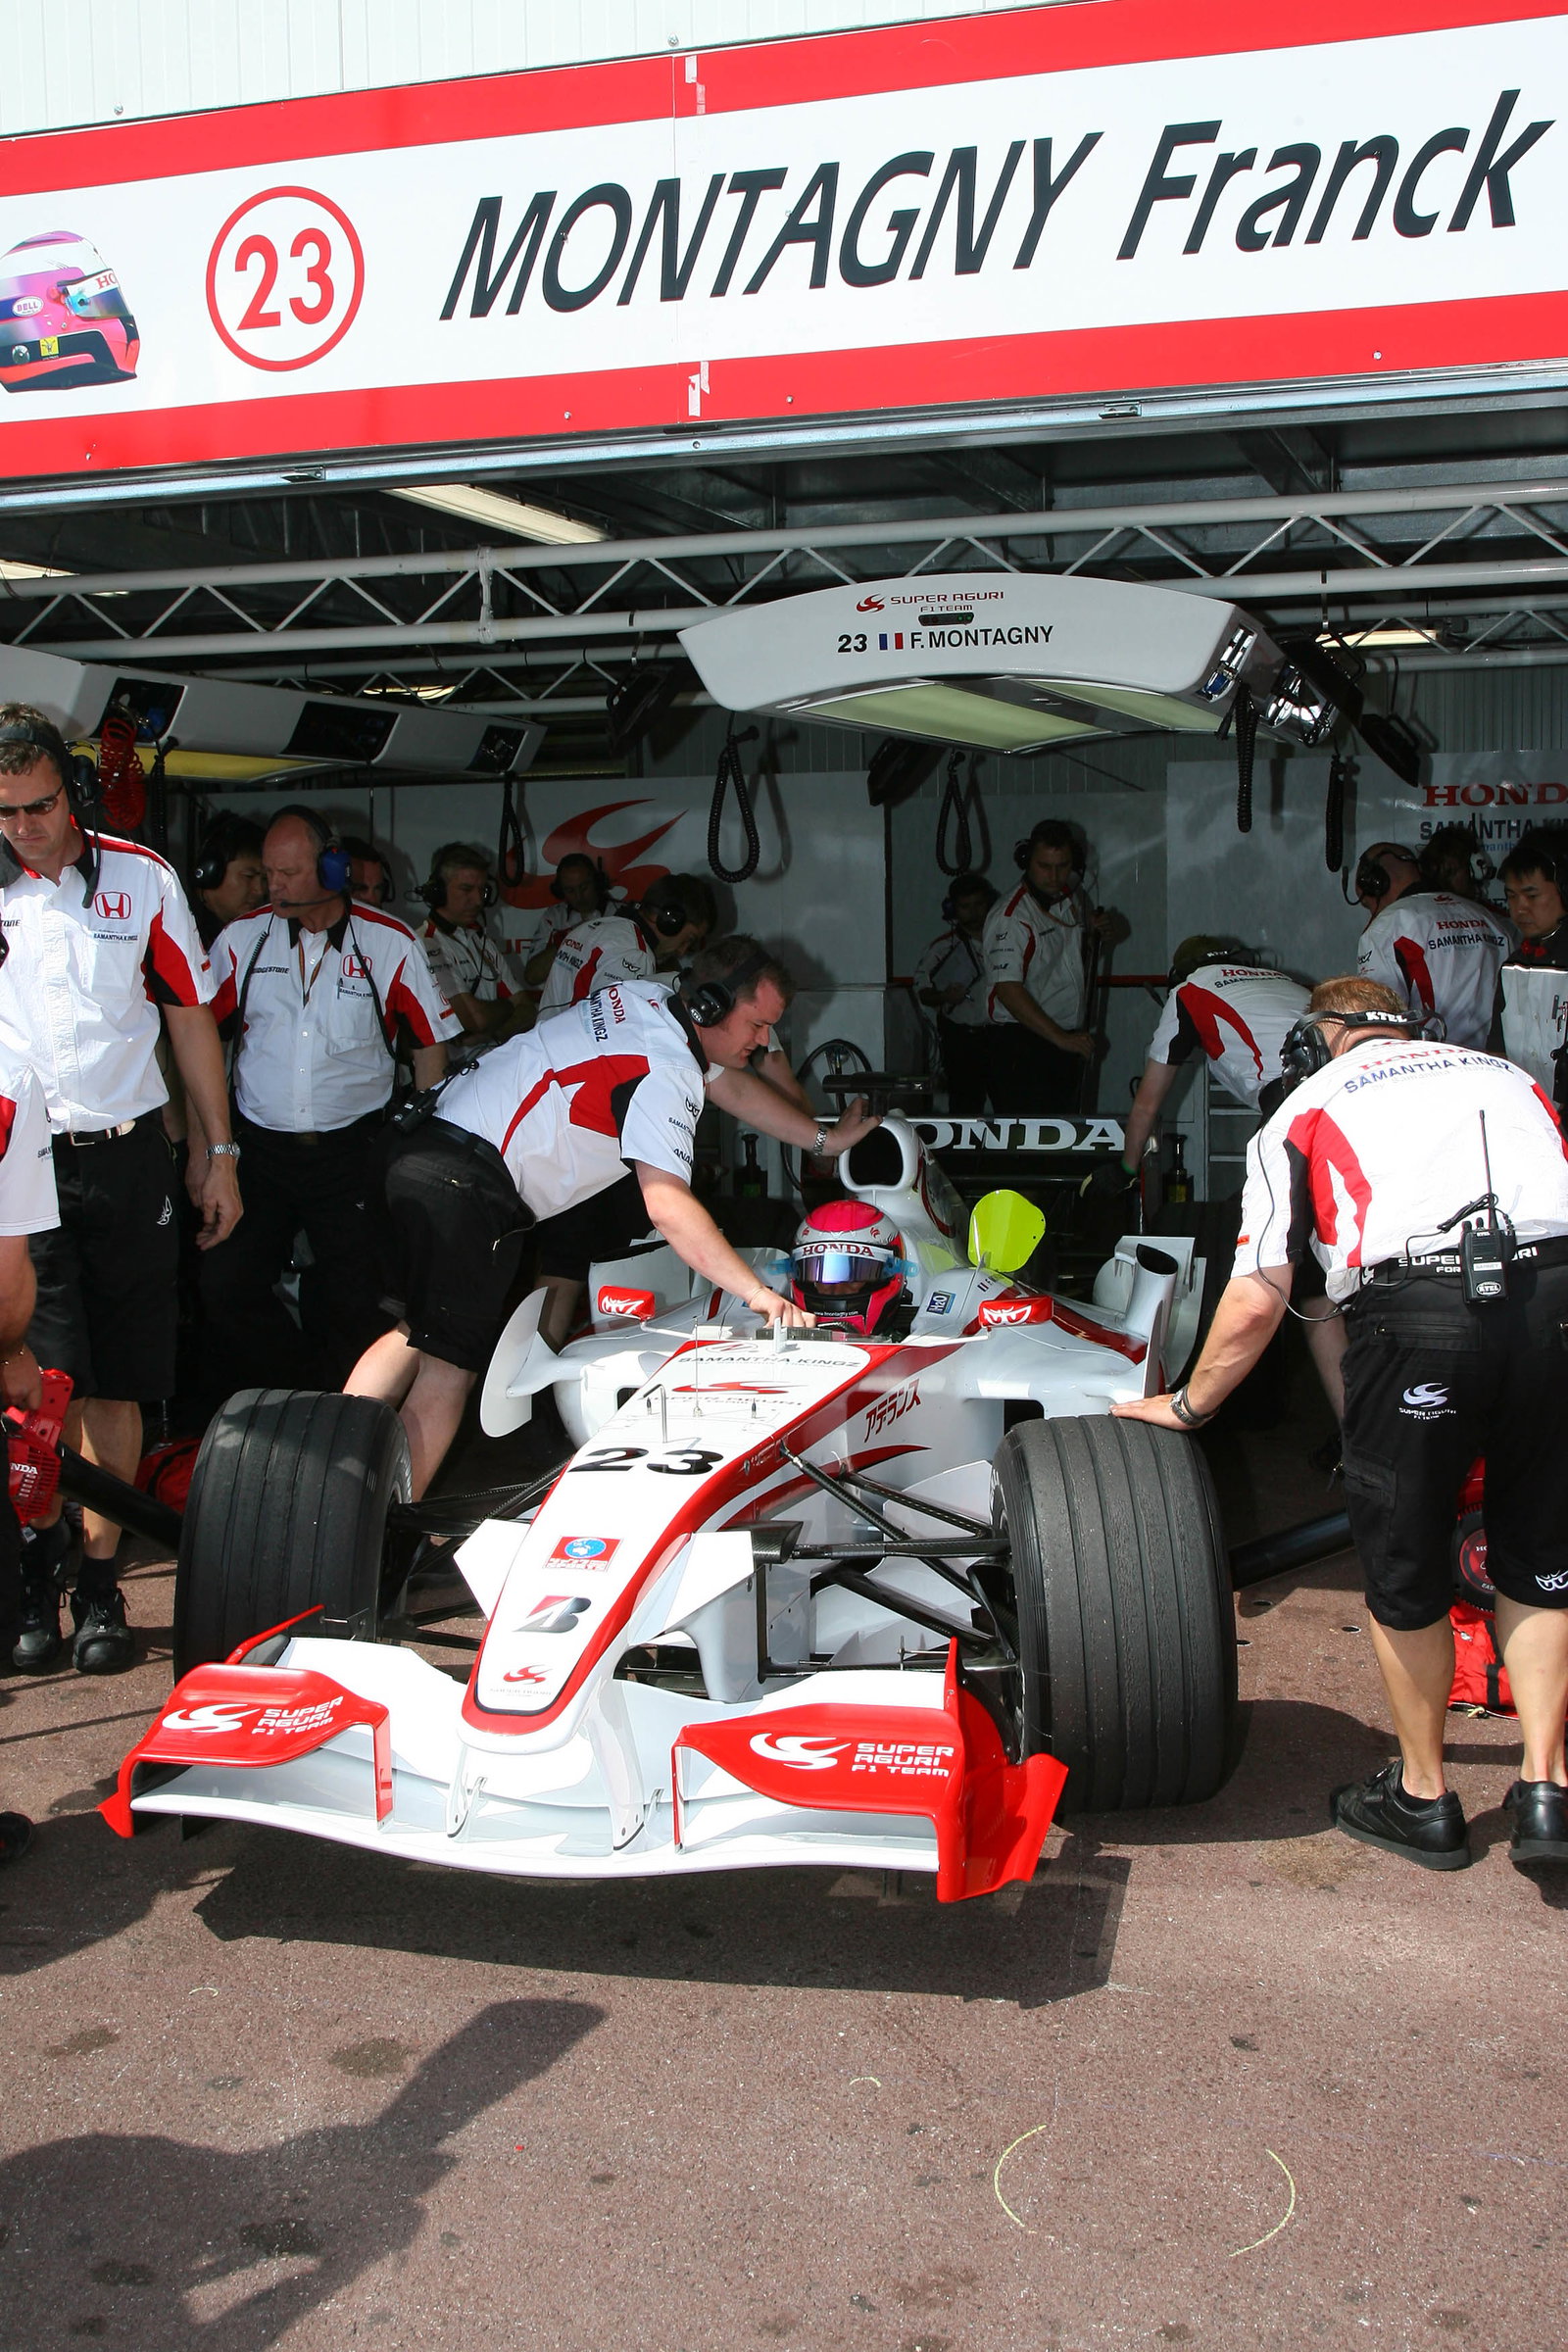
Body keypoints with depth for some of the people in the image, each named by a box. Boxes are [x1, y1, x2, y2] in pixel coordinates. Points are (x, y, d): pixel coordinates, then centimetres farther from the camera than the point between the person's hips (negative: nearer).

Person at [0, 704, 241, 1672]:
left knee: (117, 1384, 4)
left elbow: (191, 1014, 12)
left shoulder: (143, 878, 5)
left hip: (126, 1157, 1)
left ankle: (100, 1584, 12)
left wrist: (219, 1152, 11)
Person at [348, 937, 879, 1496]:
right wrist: (757, 1293, -26)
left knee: (423, 1332, 18)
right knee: (452, 1359, -12)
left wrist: (826, 1138, 34)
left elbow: (734, 1087, 28)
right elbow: (668, 1207, -27)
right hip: (466, 1181, -10)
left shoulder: (655, 1001, 11)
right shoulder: (662, 1070, -17)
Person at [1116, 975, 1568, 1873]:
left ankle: (1423, 1797, 29)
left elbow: (1256, 1304, 12)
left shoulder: (1305, 1108, 18)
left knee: (1405, 1571, 15)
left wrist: (1189, 1405, 26)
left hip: (1418, 1313, -3)